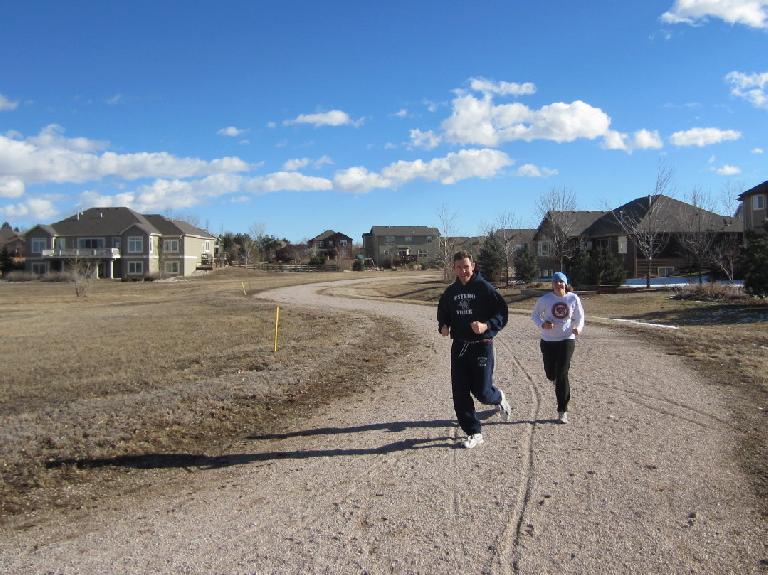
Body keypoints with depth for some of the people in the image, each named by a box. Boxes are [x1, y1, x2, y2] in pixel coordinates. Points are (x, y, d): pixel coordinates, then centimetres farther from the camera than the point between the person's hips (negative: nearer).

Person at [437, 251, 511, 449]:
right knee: (460, 394, 3)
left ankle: (499, 398, 35)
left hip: (481, 346, -5)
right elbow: (442, 312, 21)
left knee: (481, 392, -3)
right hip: (459, 347, 5)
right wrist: (443, 326, 0)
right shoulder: (450, 292, 8)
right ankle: (474, 433, 17)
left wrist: (487, 326, -25)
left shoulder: (484, 288, -9)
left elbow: (502, 312, -9)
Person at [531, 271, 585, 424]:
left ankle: (562, 411, 3)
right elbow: (535, 314, 4)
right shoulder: (545, 299, -6)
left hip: (567, 340, -1)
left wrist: (578, 327, -13)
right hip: (548, 341, 1)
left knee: (562, 376, -7)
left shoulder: (573, 298, -4)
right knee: (551, 374, 8)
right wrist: (542, 324, -17)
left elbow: (579, 316, 8)